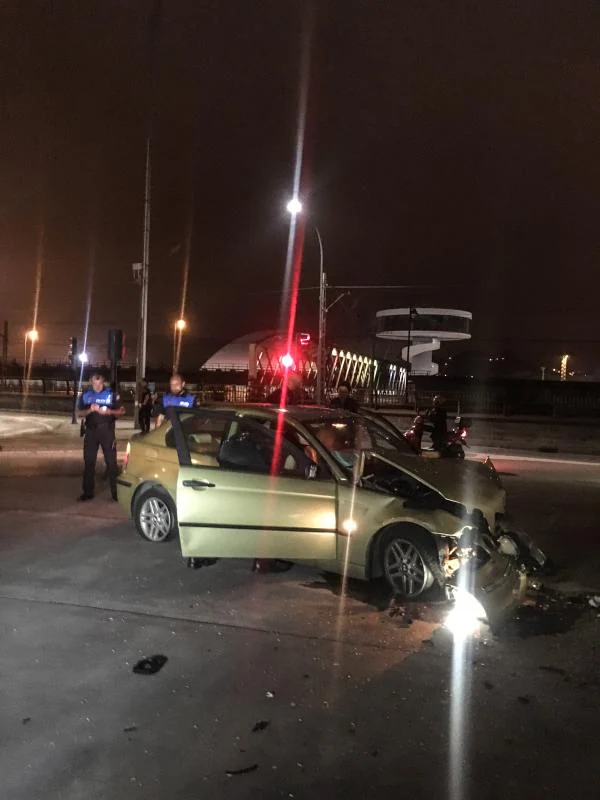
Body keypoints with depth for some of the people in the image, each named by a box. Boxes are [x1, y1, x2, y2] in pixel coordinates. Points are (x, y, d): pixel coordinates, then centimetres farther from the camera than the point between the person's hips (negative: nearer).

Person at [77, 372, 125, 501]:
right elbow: (79, 413, 7)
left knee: (111, 461, -2)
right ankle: (88, 492, 15)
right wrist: (90, 410, -14)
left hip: (107, 430, -2)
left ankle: (116, 491, 5)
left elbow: (121, 411, 2)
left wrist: (109, 412, -17)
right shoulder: (86, 395, 5)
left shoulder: (111, 394, -2)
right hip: (91, 431, 3)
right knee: (89, 462, 5)